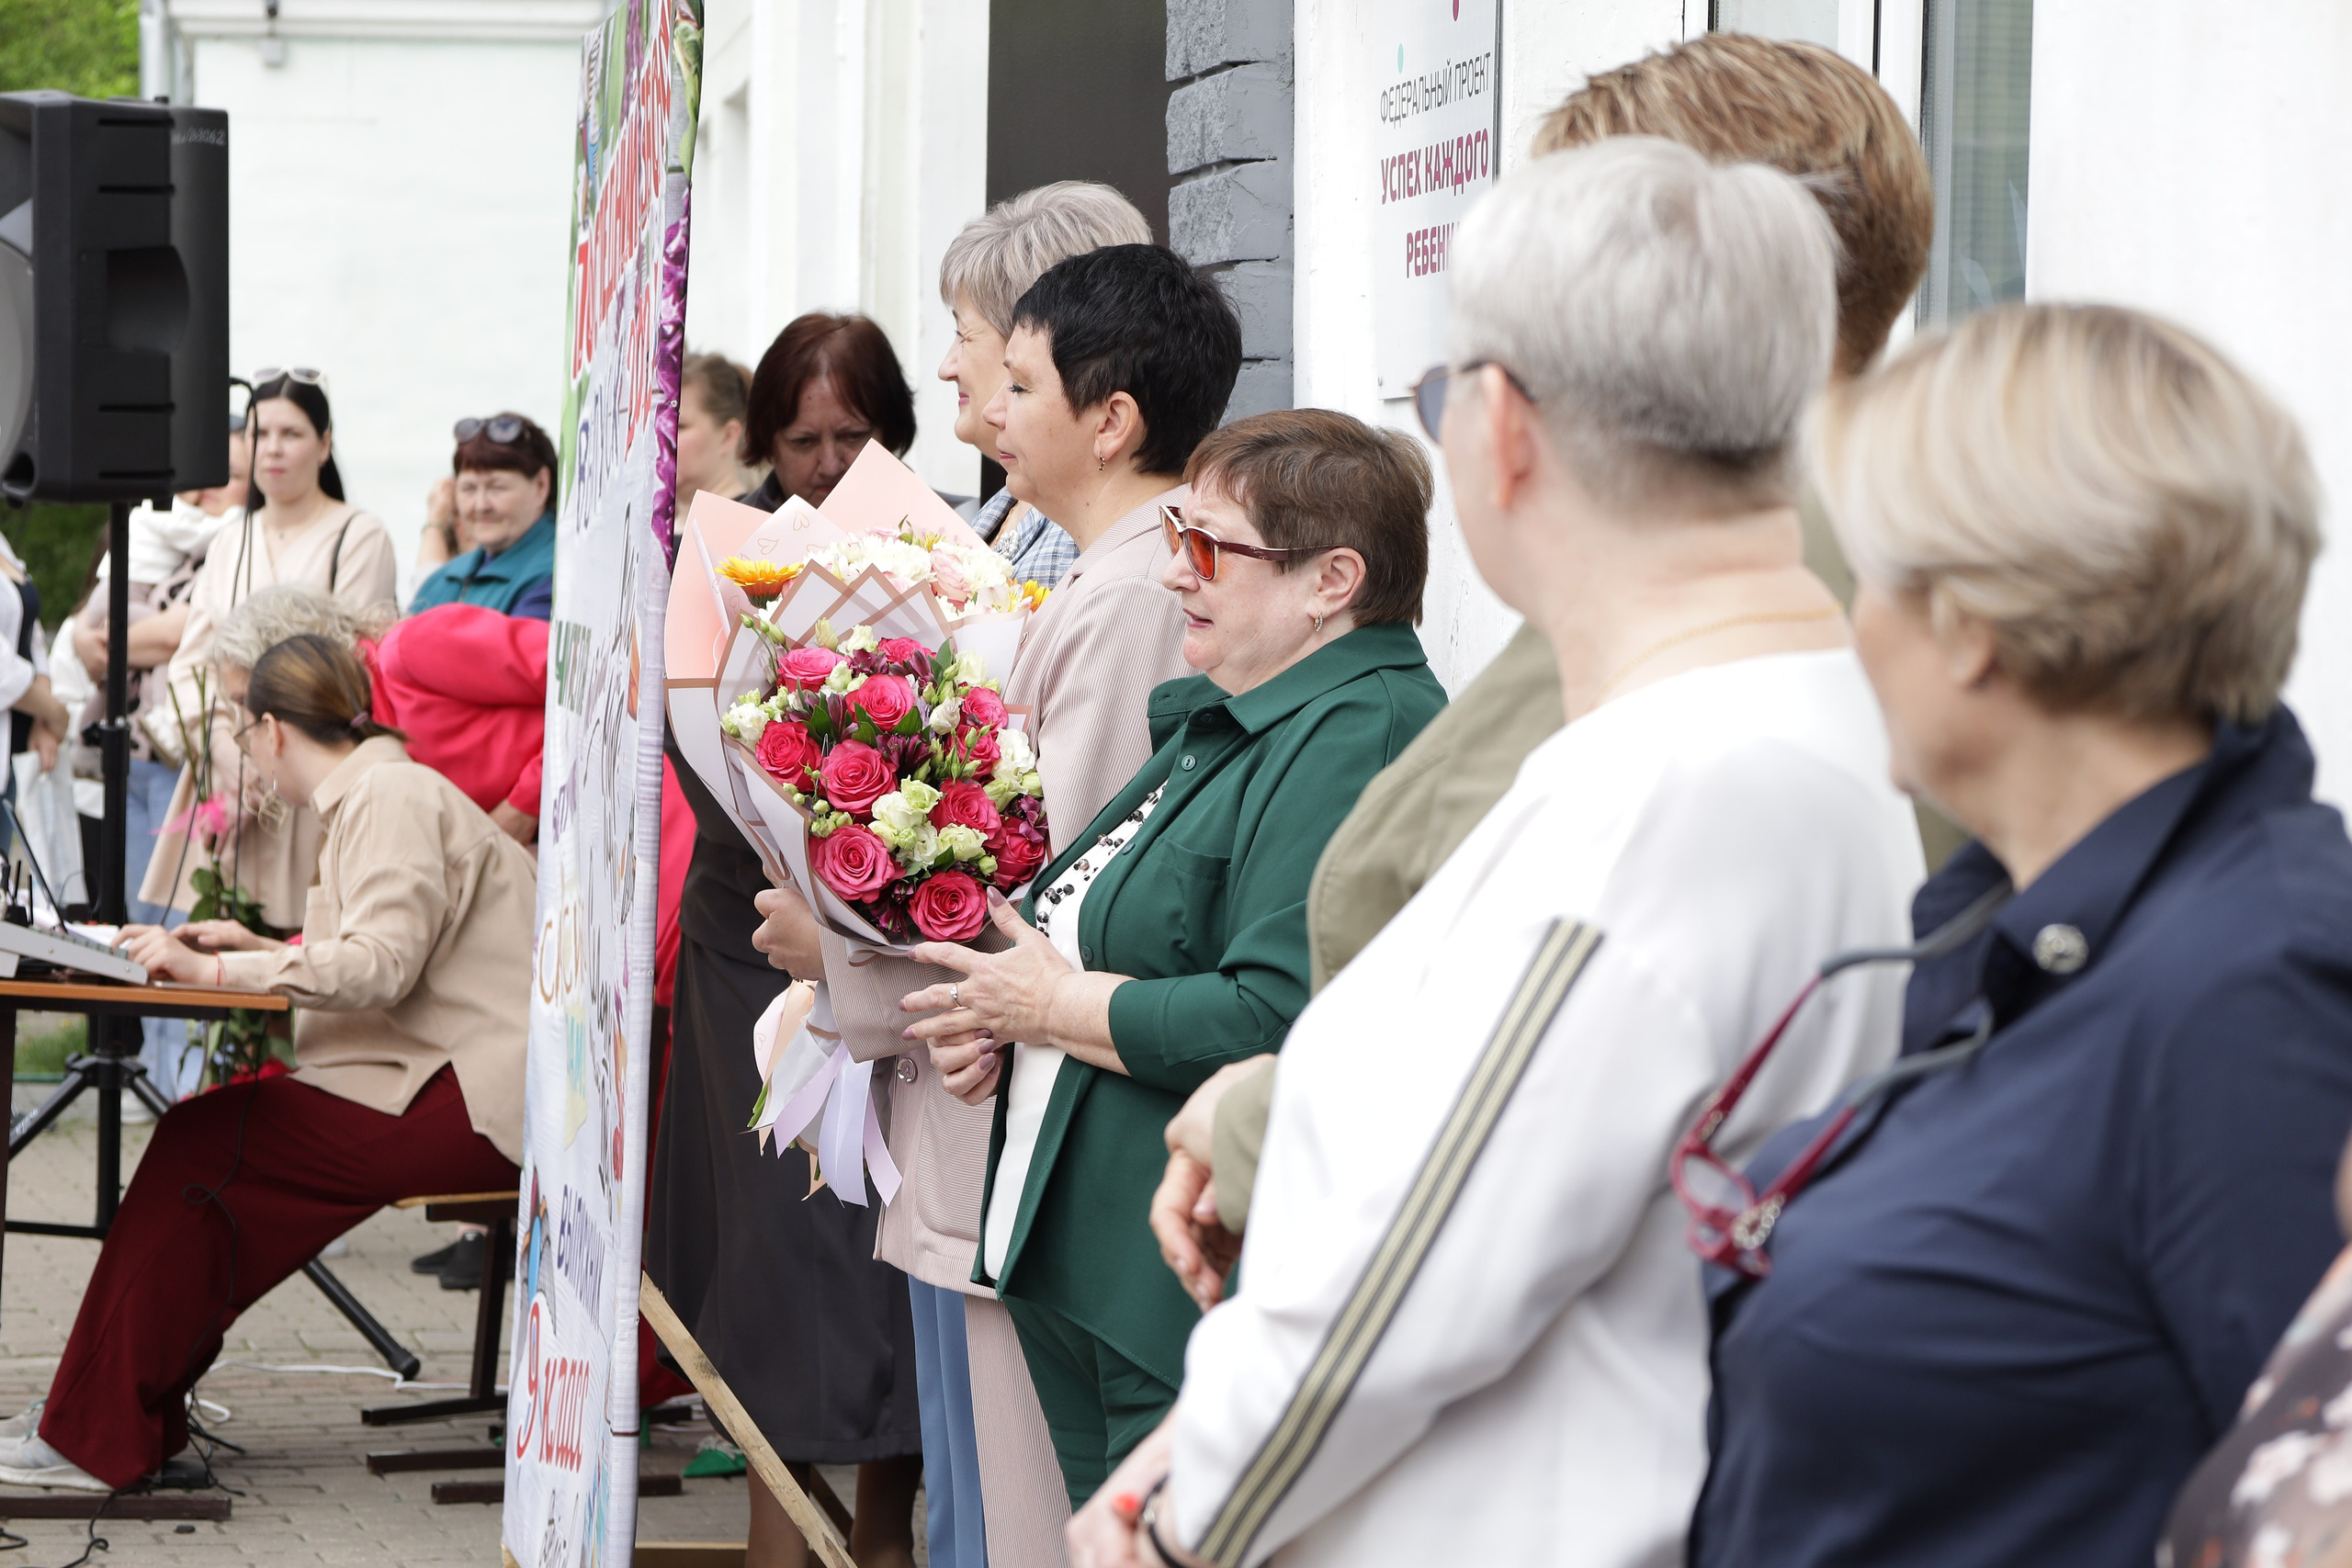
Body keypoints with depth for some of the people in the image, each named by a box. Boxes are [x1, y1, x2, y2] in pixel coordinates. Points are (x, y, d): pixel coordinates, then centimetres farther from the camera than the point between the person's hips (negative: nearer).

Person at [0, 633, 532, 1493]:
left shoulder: (389, 795, -11)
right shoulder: (376, 794, 21)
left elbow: (380, 965, -23)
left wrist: (213, 970, -21)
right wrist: (259, 948, 23)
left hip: (467, 1100, -10)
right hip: (445, 1078, 10)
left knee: (204, 1146, -13)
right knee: (207, 1133, 2)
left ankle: (101, 1438, -9)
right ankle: (132, 1414, 2)